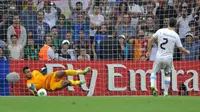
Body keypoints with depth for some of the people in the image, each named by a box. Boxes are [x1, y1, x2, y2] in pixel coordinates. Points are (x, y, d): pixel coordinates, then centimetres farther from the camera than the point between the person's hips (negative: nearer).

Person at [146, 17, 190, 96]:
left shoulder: (160, 31, -3)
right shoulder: (175, 36, -6)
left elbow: (150, 40, 1)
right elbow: (181, 48, -1)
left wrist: (149, 51, 13)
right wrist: (187, 52, 21)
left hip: (159, 57, 0)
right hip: (168, 58, 0)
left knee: (153, 72, 15)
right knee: (167, 75, 21)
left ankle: (152, 85, -12)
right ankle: (166, 92, 19)